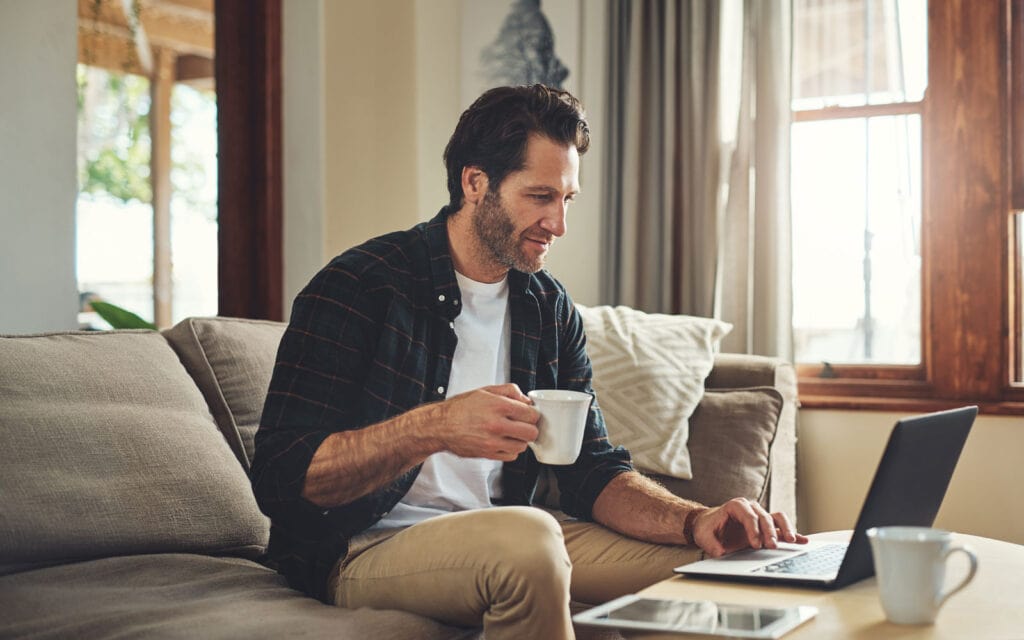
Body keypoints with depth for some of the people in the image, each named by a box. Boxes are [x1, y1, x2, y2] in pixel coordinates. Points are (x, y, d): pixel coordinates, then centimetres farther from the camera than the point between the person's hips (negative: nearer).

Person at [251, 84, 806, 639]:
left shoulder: (551, 311, 9)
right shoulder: (357, 287, -12)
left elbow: (593, 471, 7)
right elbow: (279, 475, -18)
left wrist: (697, 522, -13)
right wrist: (434, 428, -33)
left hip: (499, 541, 5)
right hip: (364, 548, -5)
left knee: (703, 560, -11)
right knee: (526, 535, -34)